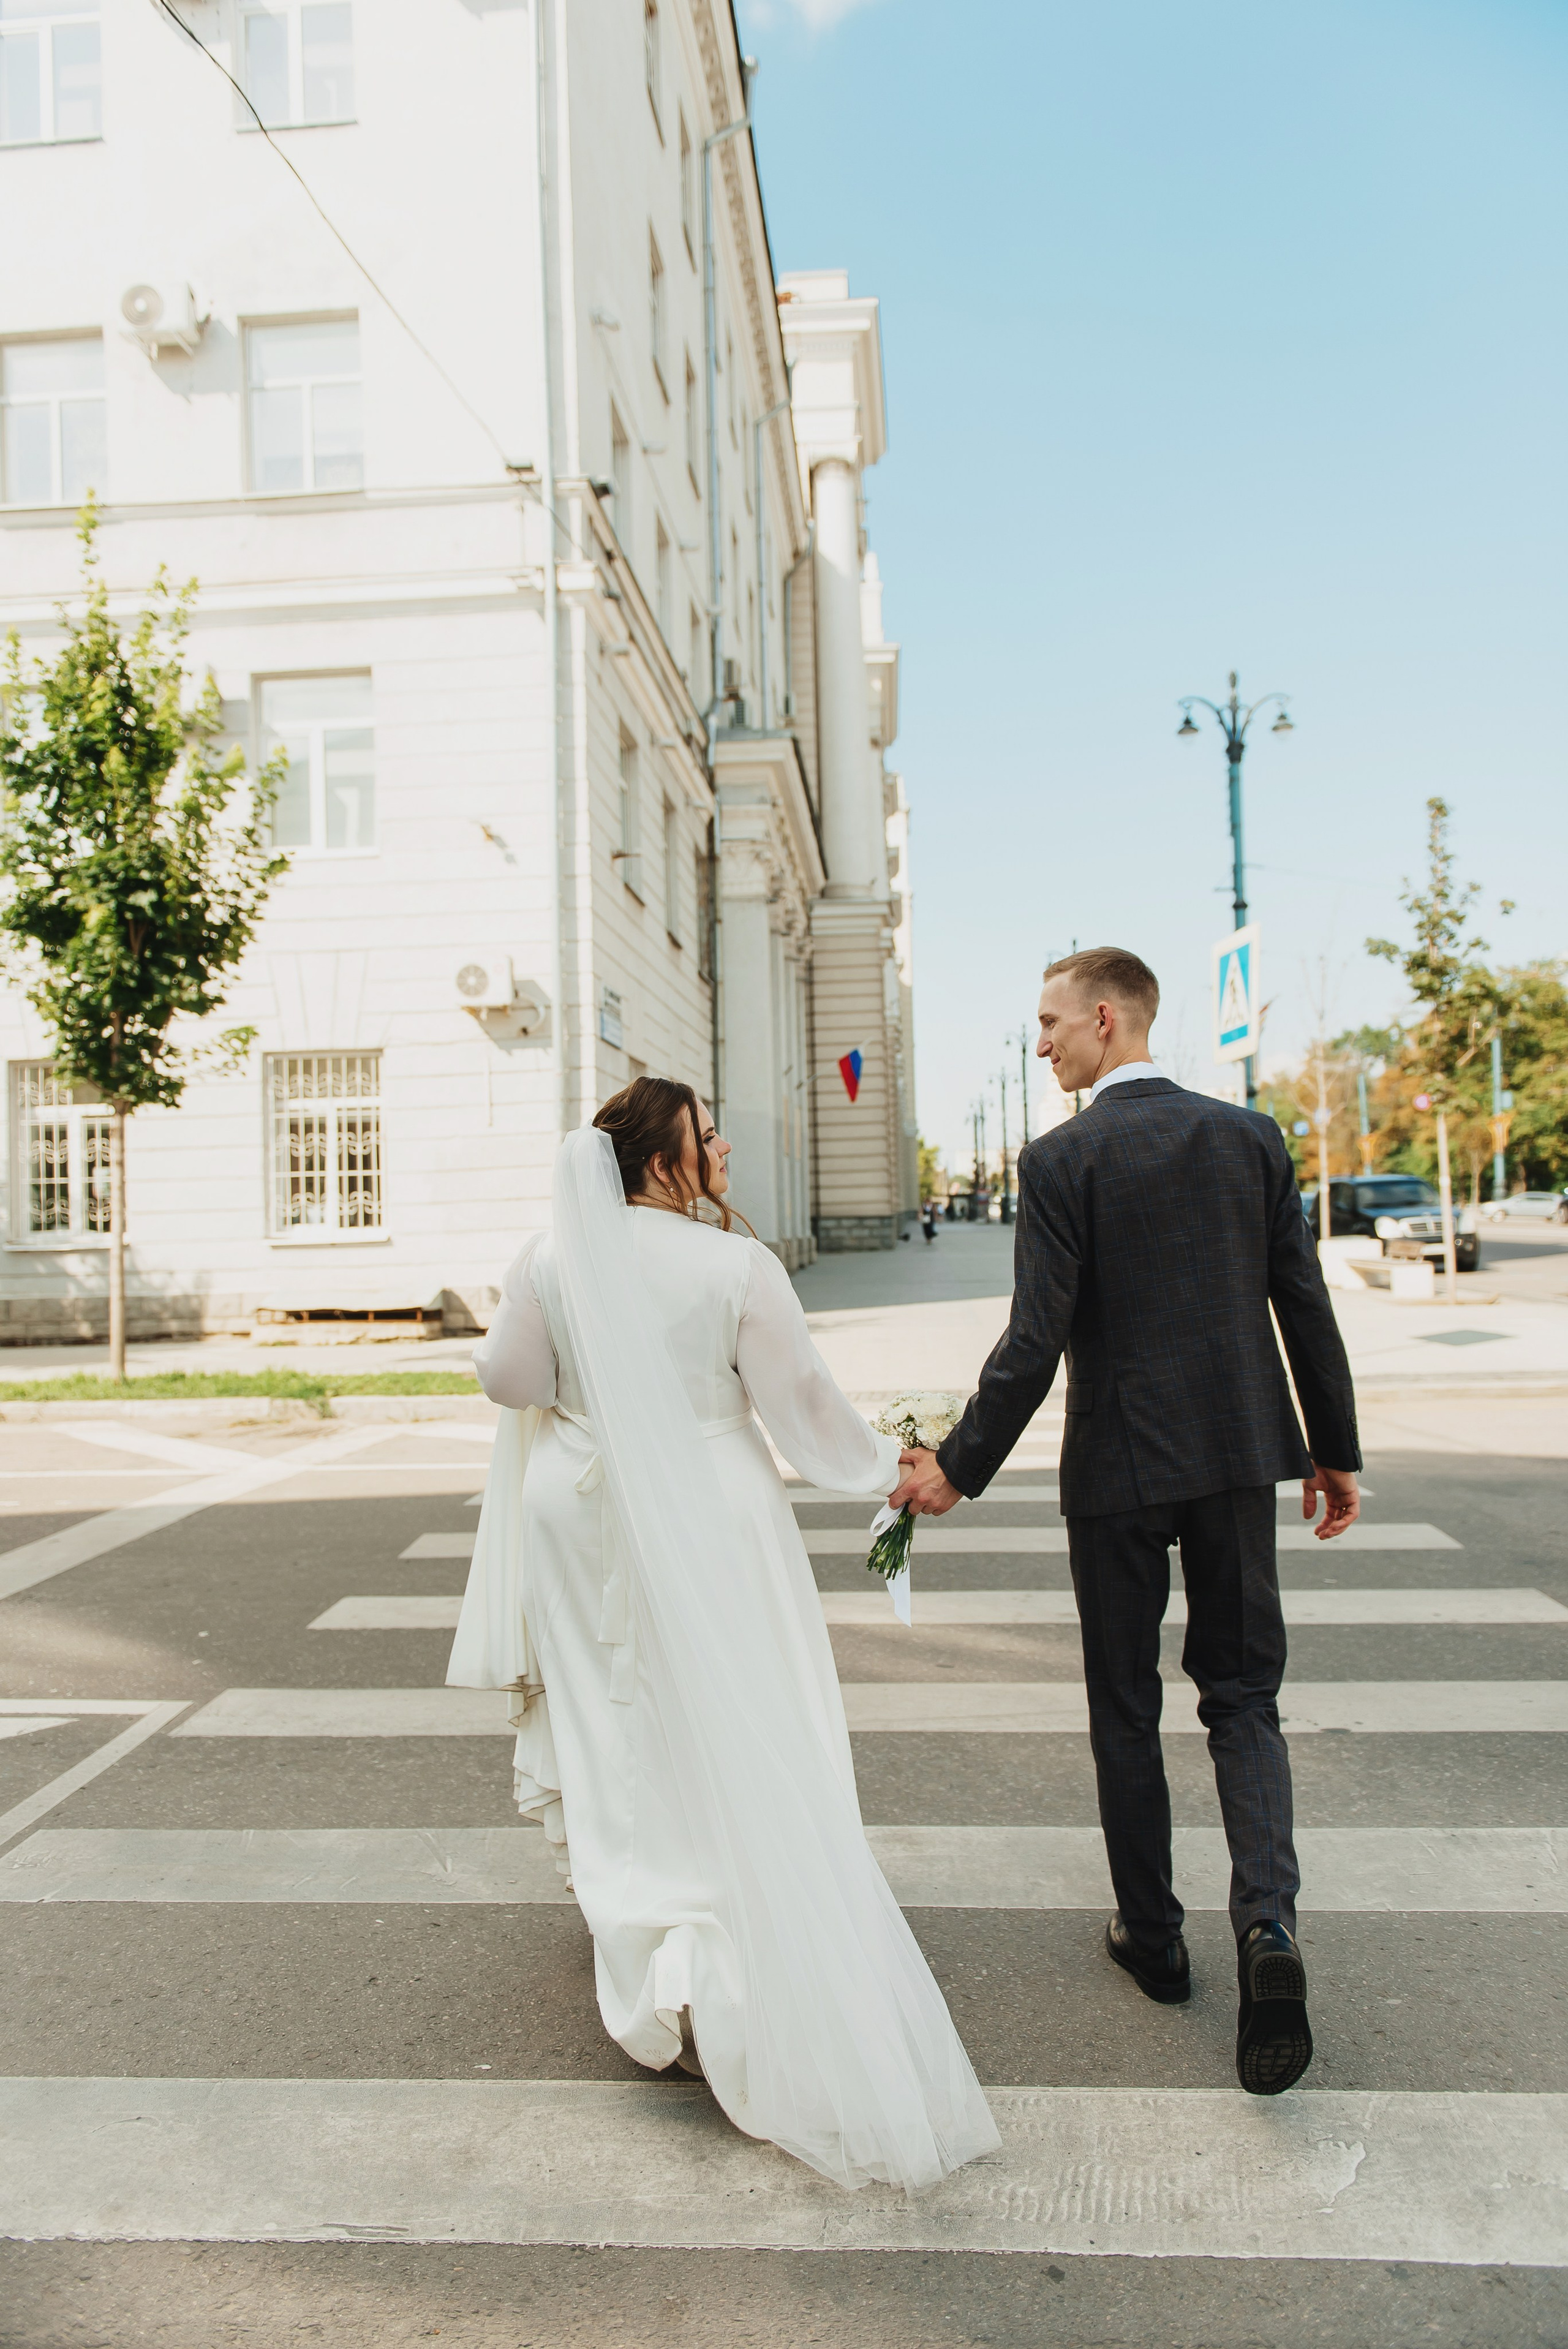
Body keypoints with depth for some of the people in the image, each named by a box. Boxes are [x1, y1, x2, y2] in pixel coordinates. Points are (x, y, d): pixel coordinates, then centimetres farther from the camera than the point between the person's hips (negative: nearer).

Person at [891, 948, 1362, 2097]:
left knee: (1125, 1706, 13)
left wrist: (960, 1466, -5)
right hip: (1239, 1451, 4)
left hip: (1118, 1465, -3)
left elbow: (1035, 1342, -15)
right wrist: (1337, 1450, 13)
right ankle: (1267, 1920, -6)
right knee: (1243, 1692, 13)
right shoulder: (1252, 1135, 2)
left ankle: (1152, 1935, 24)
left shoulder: (1061, 1160, -11)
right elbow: (1307, 1305, 4)